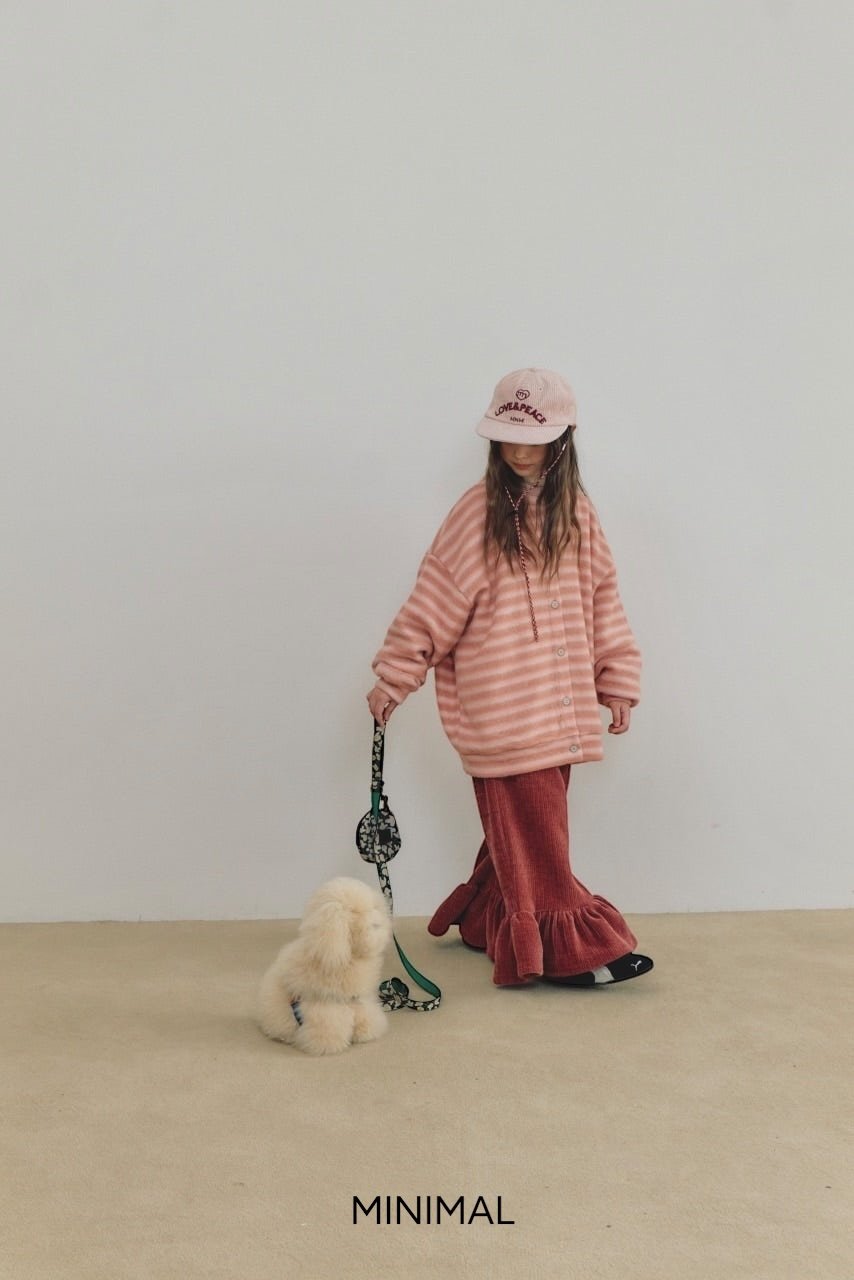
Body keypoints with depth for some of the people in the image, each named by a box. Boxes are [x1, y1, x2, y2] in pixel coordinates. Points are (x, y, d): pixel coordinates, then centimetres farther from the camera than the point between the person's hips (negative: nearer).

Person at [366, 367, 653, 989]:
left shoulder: (575, 510, 8)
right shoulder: (479, 511, -7)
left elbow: (601, 598, 12)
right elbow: (434, 600, -6)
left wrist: (618, 681, 11)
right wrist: (394, 677, -4)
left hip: (561, 700, 5)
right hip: (501, 703, -5)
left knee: (522, 826, 13)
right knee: (534, 830, -1)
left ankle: (486, 921, 30)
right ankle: (567, 948, 8)